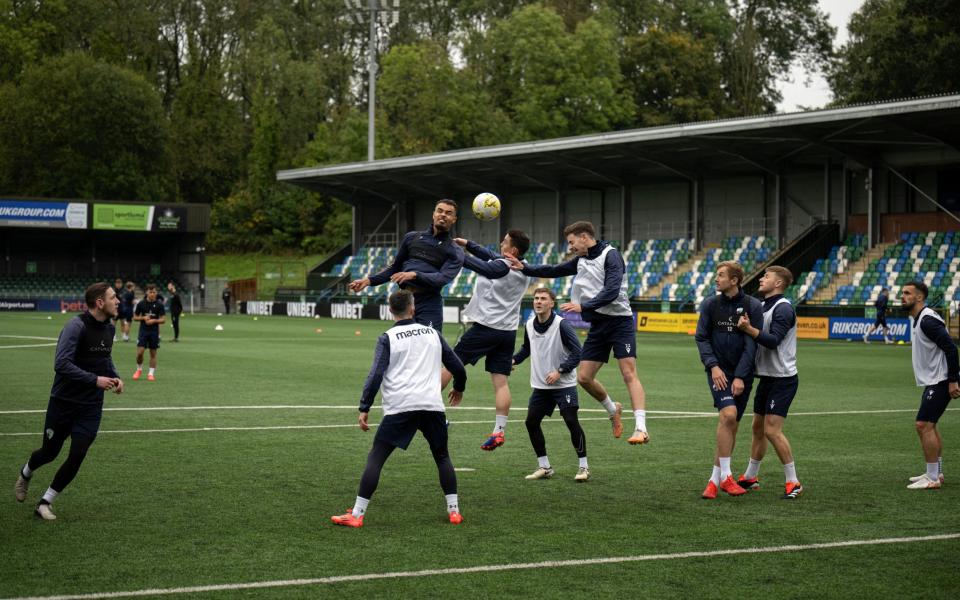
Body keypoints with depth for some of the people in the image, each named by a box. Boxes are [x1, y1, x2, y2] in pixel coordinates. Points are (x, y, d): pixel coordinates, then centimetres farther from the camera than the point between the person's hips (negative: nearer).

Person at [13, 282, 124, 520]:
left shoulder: (109, 328, 3)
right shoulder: (76, 326, -20)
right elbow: (61, 364, -27)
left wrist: (115, 376, 2)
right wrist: (95, 380, -28)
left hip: (91, 407, 5)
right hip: (63, 402, -5)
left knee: (77, 455, -7)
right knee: (50, 452, 10)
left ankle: (45, 503, 9)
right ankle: (25, 474, 46)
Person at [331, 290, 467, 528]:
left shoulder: (387, 339, 4)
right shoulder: (433, 334, 15)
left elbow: (375, 376, -7)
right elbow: (458, 368, 20)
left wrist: (364, 409, -4)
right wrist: (458, 388, 40)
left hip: (400, 407, -3)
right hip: (432, 405, 3)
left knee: (375, 458, 1)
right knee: (442, 457, 21)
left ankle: (356, 514, -3)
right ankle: (454, 510, 17)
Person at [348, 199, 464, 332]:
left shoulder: (455, 251, 5)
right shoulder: (412, 238, 18)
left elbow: (443, 278, -11)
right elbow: (395, 267, 23)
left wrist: (415, 275, -24)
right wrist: (369, 280, 10)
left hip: (429, 305, -4)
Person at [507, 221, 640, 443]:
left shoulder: (610, 255, -11)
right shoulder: (581, 260, 12)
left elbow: (611, 291, -23)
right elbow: (554, 271, 23)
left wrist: (583, 306, -29)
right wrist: (525, 268, 14)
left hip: (619, 321, -8)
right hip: (598, 325, 8)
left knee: (629, 374, -16)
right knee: (584, 377, 3)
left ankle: (641, 429, -22)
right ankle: (612, 410, 28)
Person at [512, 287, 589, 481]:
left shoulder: (562, 325, -15)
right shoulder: (529, 325, 3)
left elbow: (577, 353, -15)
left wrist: (559, 372, -21)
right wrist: (514, 360, 5)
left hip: (564, 384, -6)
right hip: (540, 385, 6)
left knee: (571, 421, -12)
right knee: (531, 422, 2)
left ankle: (584, 467, 0)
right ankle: (544, 467, 15)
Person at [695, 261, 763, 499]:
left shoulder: (752, 306, -3)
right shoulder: (710, 304, 2)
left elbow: (752, 344, -6)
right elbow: (701, 337, 3)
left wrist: (740, 376, -12)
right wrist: (712, 365, -11)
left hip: (742, 374, 1)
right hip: (718, 370, -1)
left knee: (732, 426, 4)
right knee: (728, 414, -22)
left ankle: (715, 479, 14)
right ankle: (725, 476, -15)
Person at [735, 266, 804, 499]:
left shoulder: (783, 308, -15)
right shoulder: (764, 306, 13)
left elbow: (773, 340, -24)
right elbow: (760, 338, 14)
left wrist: (749, 328, -29)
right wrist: (745, 327, -4)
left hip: (782, 378, -9)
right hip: (767, 376, 9)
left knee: (772, 430, -13)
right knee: (758, 428, 14)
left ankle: (793, 482, -5)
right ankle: (750, 477, 23)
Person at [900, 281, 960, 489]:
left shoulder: (928, 320, -19)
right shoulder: (916, 319, 13)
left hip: (940, 382, -10)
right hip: (932, 381, 10)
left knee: (924, 425, -12)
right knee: (929, 426, 15)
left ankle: (932, 479, -8)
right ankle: (936, 473, 23)